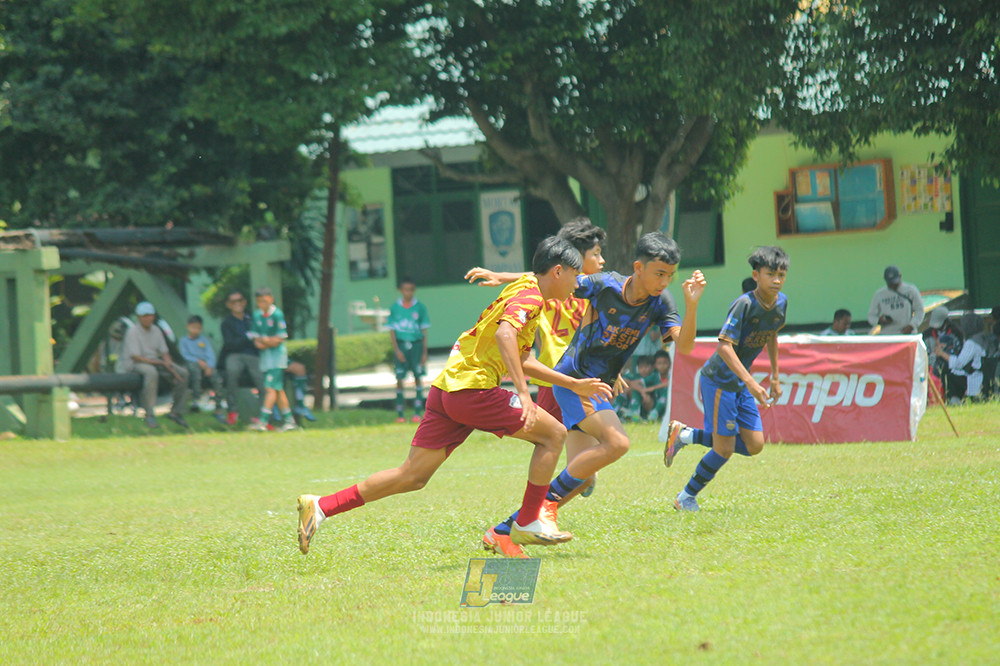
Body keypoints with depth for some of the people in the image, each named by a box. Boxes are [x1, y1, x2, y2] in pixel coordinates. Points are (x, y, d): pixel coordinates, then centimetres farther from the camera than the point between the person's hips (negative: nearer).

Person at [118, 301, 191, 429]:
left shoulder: (156, 331, 10)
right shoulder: (132, 332, -11)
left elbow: (164, 353, 9)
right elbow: (136, 357, -20)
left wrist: (171, 367, -11)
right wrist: (160, 363, -25)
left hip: (155, 361, 7)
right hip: (134, 365, -7)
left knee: (183, 373, -10)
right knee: (151, 372, -41)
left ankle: (175, 412, -3)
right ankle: (149, 415, -40)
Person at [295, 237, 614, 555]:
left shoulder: (522, 291, 25)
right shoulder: (529, 295, -6)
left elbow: (521, 361, 34)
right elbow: (505, 333, -27)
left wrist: (574, 385, 36)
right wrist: (523, 393, -32)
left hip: (446, 387, 9)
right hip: (473, 387, -9)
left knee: (413, 476, 5)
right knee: (553, 433, -1)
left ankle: (320, 506, 1)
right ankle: (528, 523, 3)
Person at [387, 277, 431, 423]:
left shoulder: (420, 307, 2)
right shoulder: (395, 308, 2)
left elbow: (423, 331, 5)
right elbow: (392, 330, 3)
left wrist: (424, 352, 1)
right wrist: (397, 350, -8)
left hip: (416, 345, 0)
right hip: (401, 345, 0)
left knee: (418, 377, -3)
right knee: (399, 379, -2)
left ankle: (417, 412, 1)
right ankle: (399, 414, 3)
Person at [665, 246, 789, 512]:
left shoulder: (781, 302, 1)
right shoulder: (744, 304, -23)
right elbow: (724, 346, -29)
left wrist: (775, 376, 23)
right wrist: (752, 384, -36)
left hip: (740, 381, 8)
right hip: (718, 379, -8)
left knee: (754, 445, 3)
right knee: (725, 448, -6)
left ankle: (685, 435, 17)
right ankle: (686, 498, 14)